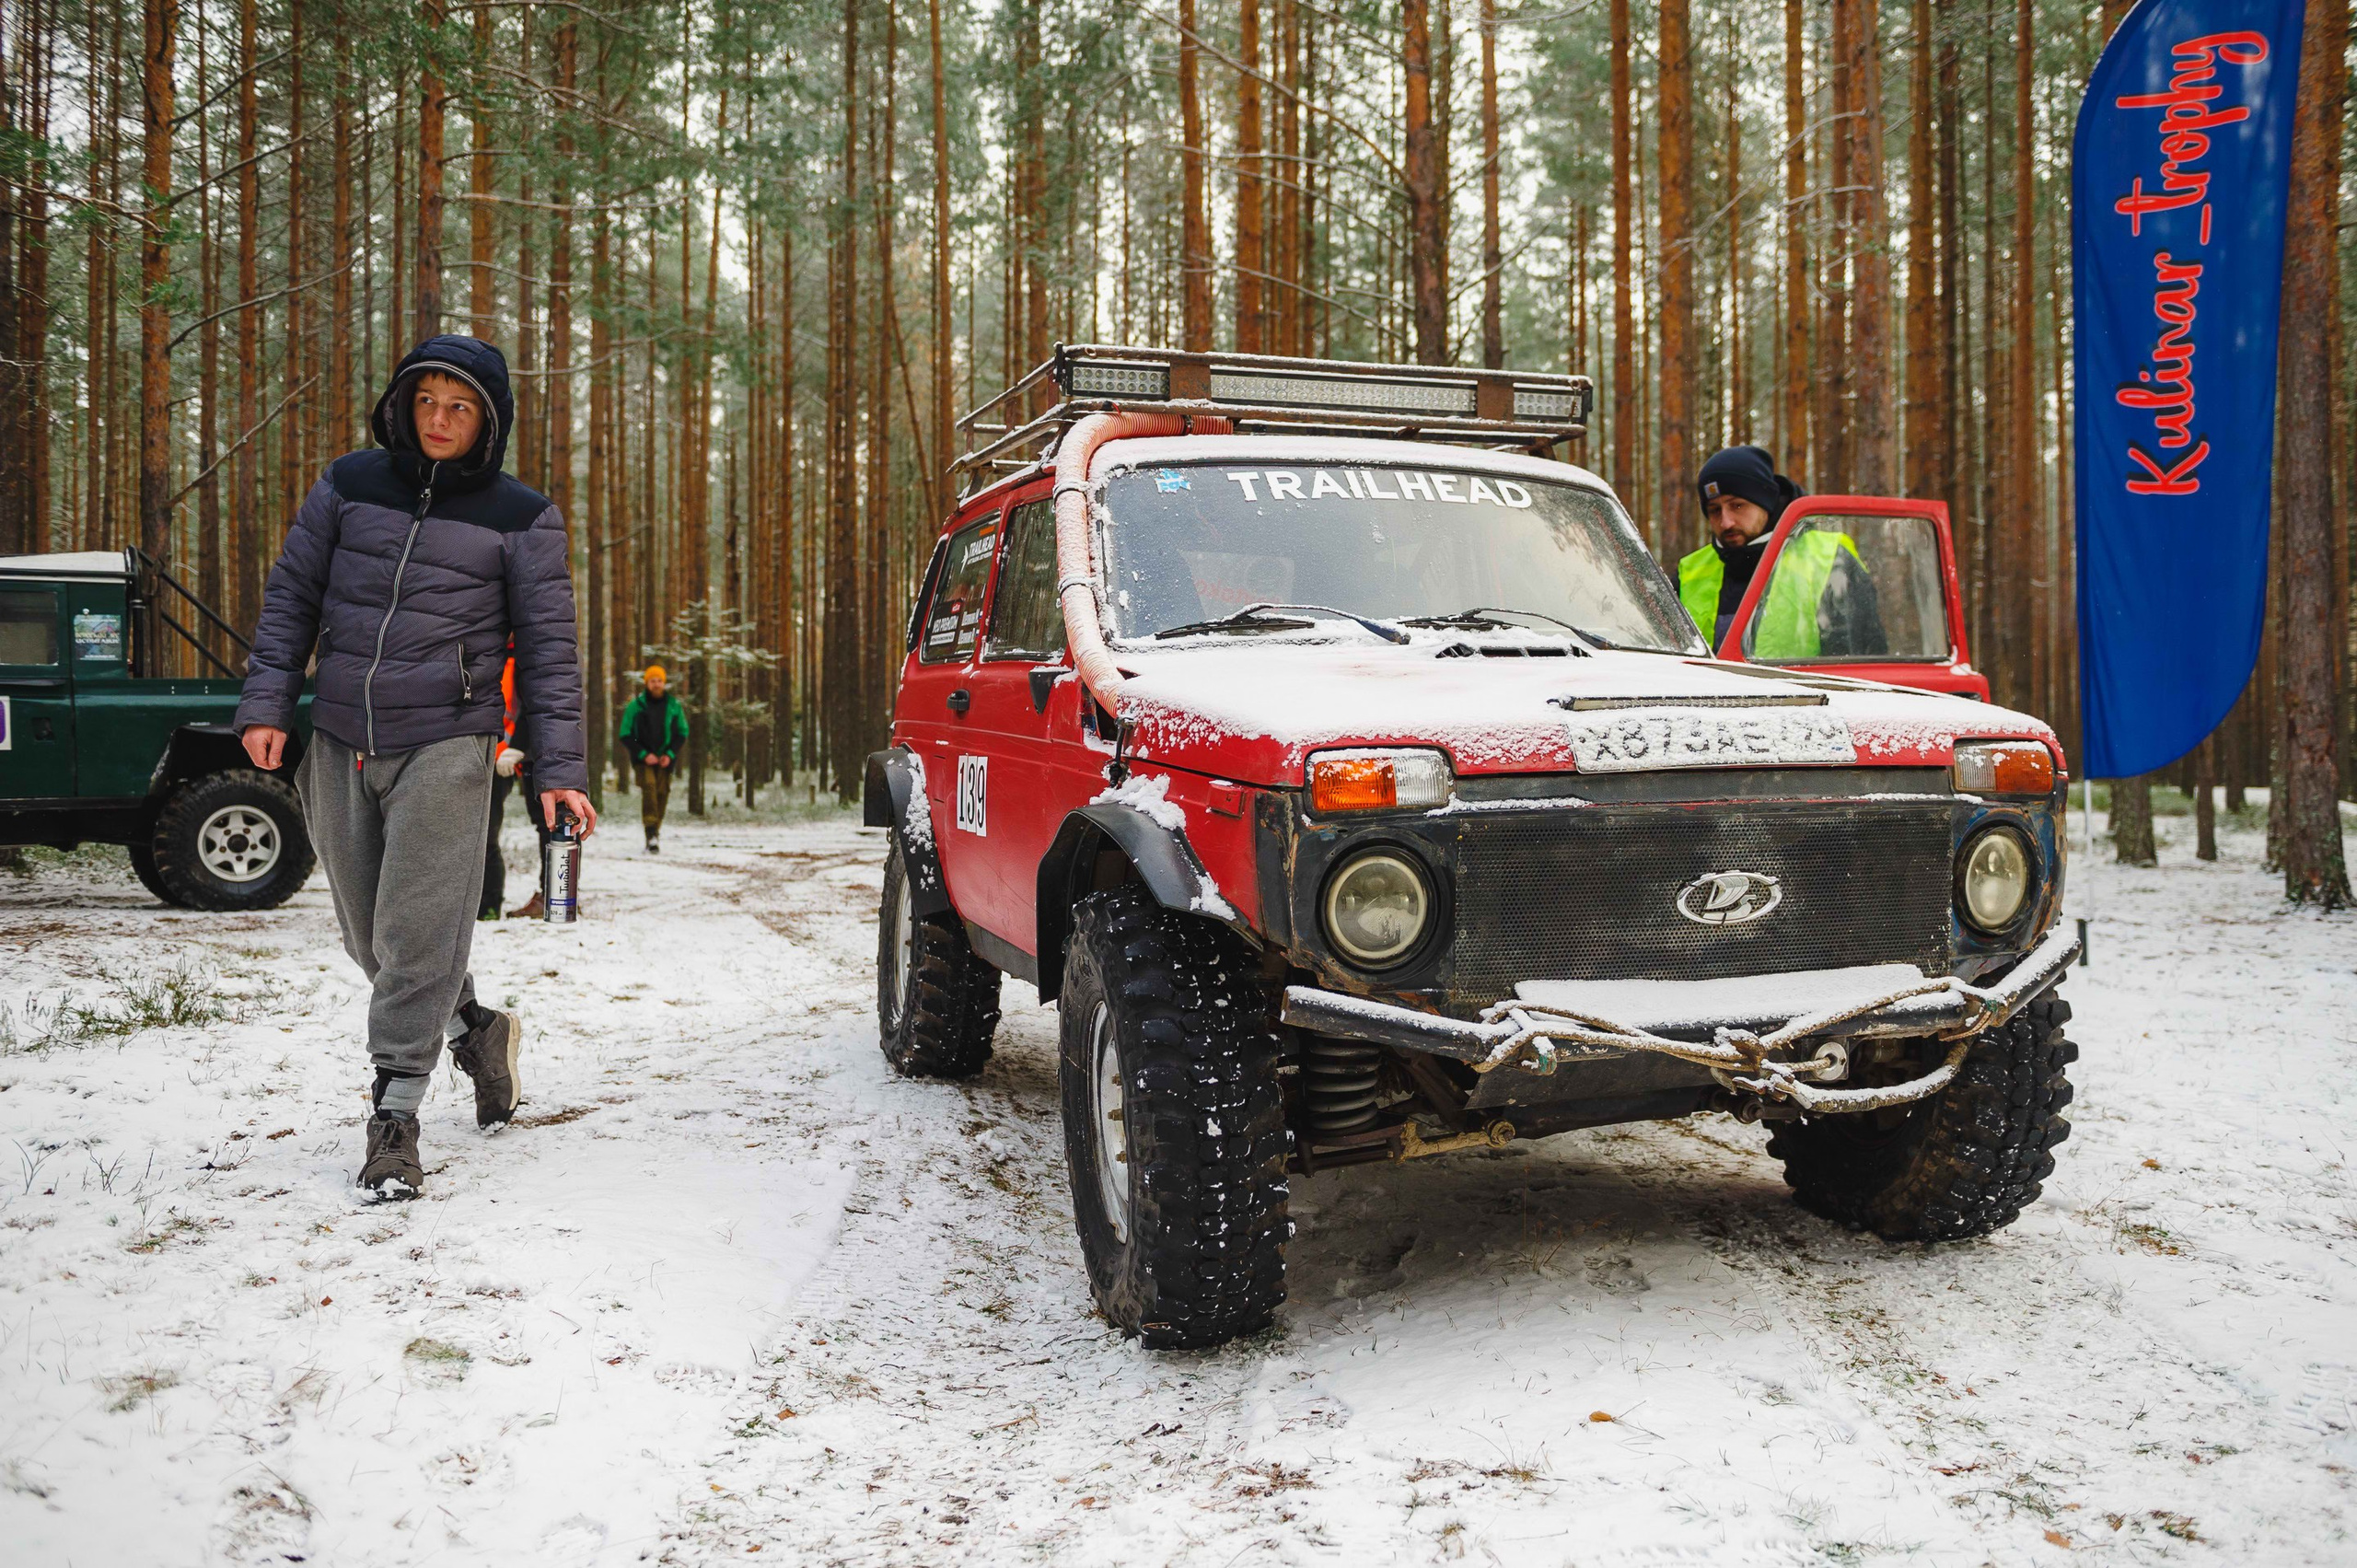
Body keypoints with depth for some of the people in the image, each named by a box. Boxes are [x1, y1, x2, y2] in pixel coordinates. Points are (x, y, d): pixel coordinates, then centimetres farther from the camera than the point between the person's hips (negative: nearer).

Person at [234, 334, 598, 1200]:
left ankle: (394, 1114, -1)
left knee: (418, 931, -9)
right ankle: (477, 1030, 35)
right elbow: (290, 595, 12)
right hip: (340, 745, 4)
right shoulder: (349, 484, 7)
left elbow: (548, 649, 1)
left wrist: (560, 769, -5)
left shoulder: (520, 518, 0)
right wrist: (266, 703, 1)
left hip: (445, 745, -4)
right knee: (369, 935, 12)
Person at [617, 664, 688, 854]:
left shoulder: (674, 706, 5)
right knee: (649, 786, -22)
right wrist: (644, 754, -9)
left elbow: (682, 733, 12)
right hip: (643, 759, -3)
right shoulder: (635, 706, -1)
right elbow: (626, 735, 2)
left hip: (665, 759, 3)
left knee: (662, 794, -2)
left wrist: (670, 754, -3)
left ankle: (655, 831, 13)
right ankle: (652, 835, -30)